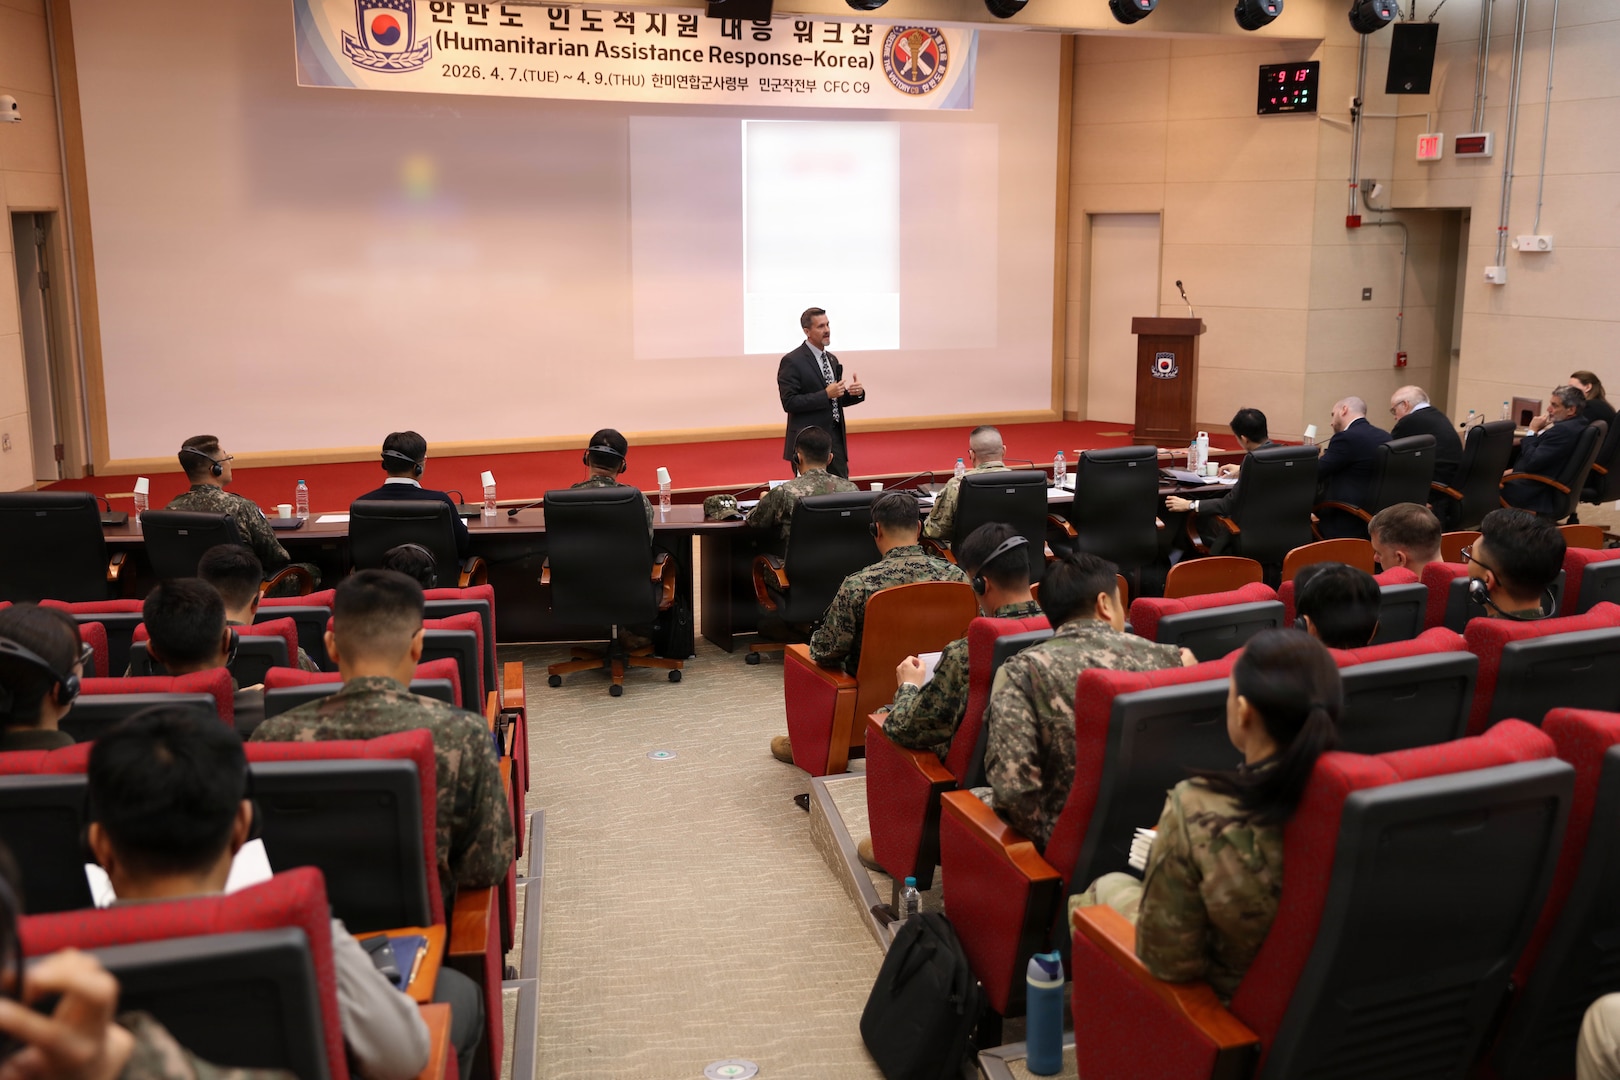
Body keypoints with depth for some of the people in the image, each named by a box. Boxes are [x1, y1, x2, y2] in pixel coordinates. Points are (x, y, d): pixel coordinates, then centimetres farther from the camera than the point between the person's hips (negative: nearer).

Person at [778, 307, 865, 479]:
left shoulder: (832, 359, 14)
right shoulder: (792, 362, -9)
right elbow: (789, 403, -17)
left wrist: (857, 393, -1)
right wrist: (825, 395, -21)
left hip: (836, 439, 7)